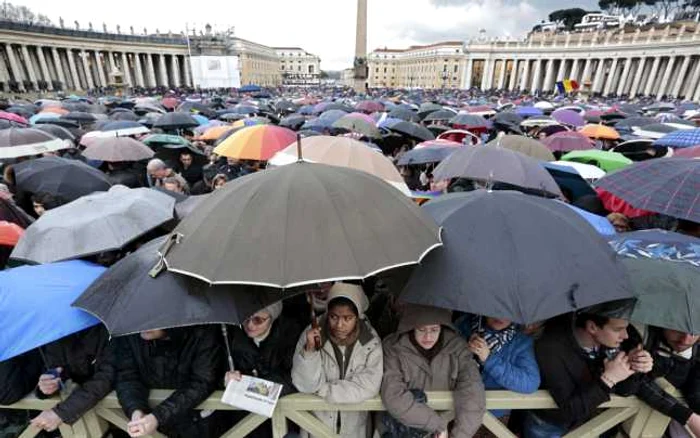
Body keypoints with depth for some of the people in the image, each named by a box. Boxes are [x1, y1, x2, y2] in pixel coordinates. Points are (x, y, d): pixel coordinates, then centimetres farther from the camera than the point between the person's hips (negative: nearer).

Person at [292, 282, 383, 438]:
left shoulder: (371, 342, -19)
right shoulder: (311, 335, -19)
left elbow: (368, 387, -21)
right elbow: (305, 386, -19)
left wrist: (322, 389, -19)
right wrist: (310, 349, -35)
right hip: (316, 421, 0)